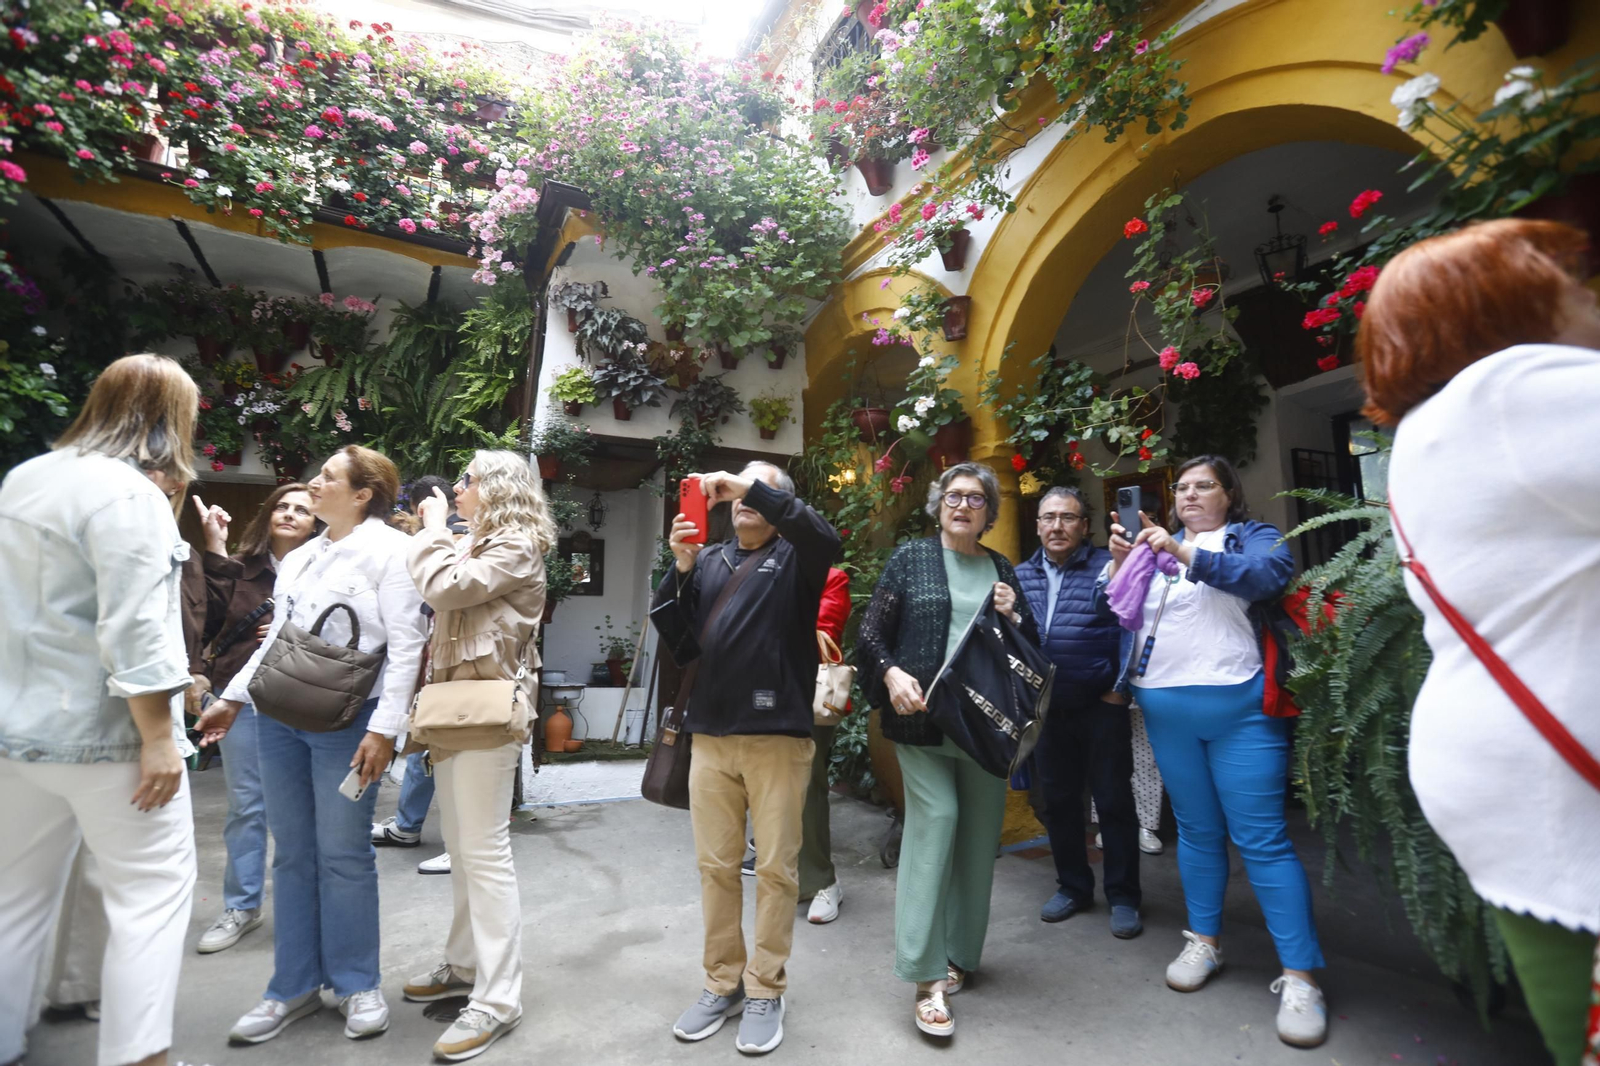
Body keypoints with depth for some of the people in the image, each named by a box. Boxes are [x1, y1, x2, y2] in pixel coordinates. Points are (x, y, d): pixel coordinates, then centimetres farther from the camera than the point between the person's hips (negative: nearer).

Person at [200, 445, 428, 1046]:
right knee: (292, 854, 13)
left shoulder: (390, 549, -7)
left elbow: (405, 646, -13)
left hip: (346, 721, -7)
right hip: (280, 716, 7)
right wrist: (232, 698, 18)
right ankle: (294, 987, 26)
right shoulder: (297, 558, 16)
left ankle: (356, 985, 19)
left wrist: (384, 728, -17)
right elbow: (276, 636, 23)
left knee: (344, 855, 2)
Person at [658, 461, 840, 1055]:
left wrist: (751, 488, -23)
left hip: (778, 737, -4)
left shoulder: (795, 558, 2)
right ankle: (723, 983, 28)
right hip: (710, 736, 4)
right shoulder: (709, 560, 14)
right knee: (716, 866, 12)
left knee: (776, 868, 6)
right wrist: (680, 567, -9)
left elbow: (825, 538, -21)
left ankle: (766, 990, 22)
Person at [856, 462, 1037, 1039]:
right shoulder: (910, 558, 2)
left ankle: (958, 953, 26)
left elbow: (1030, 645, 18)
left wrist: (1014, 617, -2)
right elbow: (871, 632, -1)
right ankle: (927, 975, -1)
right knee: (935, 818, -10)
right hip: (923, 715, -4)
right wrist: (891, 673, -18)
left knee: (979, 828, 9)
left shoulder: (1001, 568, 13)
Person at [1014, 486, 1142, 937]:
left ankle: (1122, 896, 24)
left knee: (1113, 800, 7)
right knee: (1058, 800, 15)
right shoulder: (1021, 575, 6)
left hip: (1101, 707, -4)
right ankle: (1073, 886, 32)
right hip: (1046, 709, 5)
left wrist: (1122, 686, -15)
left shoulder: (1108, 567, -9)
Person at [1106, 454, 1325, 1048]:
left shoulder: (1252, 535, 5)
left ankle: (1300, 977, 5)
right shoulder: (1155, 544, 17)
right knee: (1197, 830, 13)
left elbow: (1268, 575, -16)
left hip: (1237, 706, -4)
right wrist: (1119, 562, -4)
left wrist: (1185, 554, -22)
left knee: (1262, 839, -4)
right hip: (1167, 710, 4)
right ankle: (1204, 942, 26)